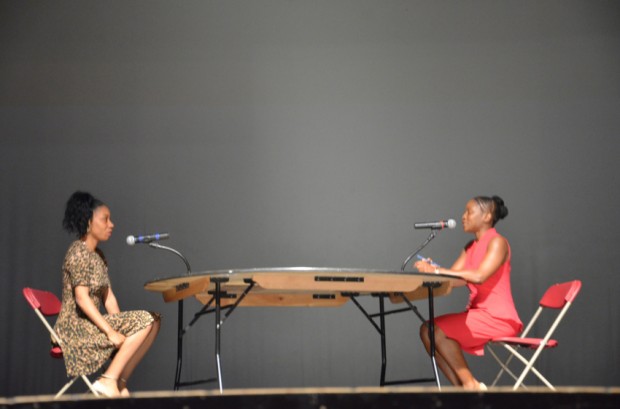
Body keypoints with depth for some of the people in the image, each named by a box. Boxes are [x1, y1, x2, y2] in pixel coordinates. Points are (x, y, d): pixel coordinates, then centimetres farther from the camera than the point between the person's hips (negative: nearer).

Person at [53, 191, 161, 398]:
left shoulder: (98, 256, 17)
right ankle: (108, 380, -16)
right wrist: (111, 331, -23)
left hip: (91, 325, 9)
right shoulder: (78, 252, -12)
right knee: (144, 321, -18)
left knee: (152, 322, 3)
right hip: (76, 328, -9)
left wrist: (120, 327, 1)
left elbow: (108, 296, 14)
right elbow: (82, 298, -20)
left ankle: (120, 381, -2)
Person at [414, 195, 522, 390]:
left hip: (497, 318, -9)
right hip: (478, 313, 9)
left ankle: (471, 383, -8)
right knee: (427, 330, -6)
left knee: (438, 330, -21)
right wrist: (432, 269, -15)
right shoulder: (470, 248, 16)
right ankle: (461, 387, -6)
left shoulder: (497, 242, -10)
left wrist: (437, 270, -27)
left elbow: (479, 276, -26)